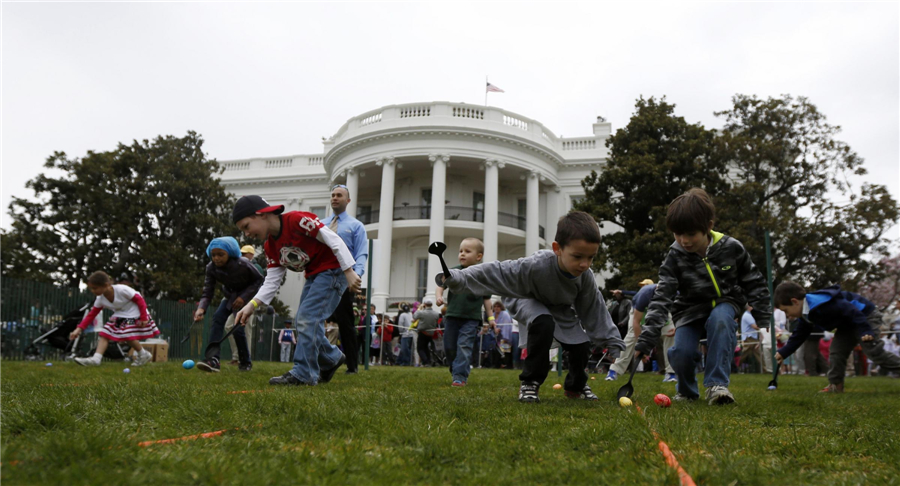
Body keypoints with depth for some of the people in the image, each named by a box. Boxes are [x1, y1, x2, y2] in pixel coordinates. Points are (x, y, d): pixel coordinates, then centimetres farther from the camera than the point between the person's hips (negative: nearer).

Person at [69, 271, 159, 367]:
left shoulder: (122, 290, -28)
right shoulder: (100, 300, -9)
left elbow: (139, 299, -20)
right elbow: (91, 315, -2)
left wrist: (143, 318, -18)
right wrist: (79, 329, -12)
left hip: (134, 313, -7)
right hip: (119, 316, 7)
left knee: (128, 336, -19)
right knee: (105, 334, -7)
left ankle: (143, 355, 1)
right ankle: (96, 359, -10)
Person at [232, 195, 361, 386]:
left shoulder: (296, 220, -21)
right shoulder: (270, 246, 5)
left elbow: (333, 239, -22)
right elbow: (272, 281, 3)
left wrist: (349, 272, -24)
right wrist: (252, 305, -10)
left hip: (333, 269, -9)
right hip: (314, 275, 9)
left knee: (308, 318, -16)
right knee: (301, 323, 9)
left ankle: (303, 374, -11)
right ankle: (331, 359, 26)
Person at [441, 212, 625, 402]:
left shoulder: (586, 277, -27)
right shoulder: (537, 265, -44)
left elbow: (595, 311, -13)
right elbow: (499, 272, -44)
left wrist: (613, 343, -10)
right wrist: (459, 278, -52)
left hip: (560, 307, 5)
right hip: (527, 300, -5)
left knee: (582, 345, -7)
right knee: (543, 324, -36)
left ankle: (576, 385, 26)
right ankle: (530, 383, -18)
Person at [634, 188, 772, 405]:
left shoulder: (731, 248, -16)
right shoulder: (675, 257, -17)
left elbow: (753, 282, 0)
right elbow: (661, 298, -23)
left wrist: (762, 317, 0)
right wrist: (646, 339, -31)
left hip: (724, 303, 0)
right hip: (690, 308, 0)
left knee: (720, 320, -36)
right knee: (681, 352, -23)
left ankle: (716, 384, -28)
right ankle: (687, 390, 10)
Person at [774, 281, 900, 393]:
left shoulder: (822, 304, -36)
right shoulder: (806, 315, -2)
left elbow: (851, 311, -33)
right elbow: (799, 335, 8)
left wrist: (865, 331, -35)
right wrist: (783, 352, 3)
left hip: (866, 316, -10)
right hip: (849, 324, 10)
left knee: (874, 351, -15)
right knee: (836, 351, 4)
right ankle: (836, 386, 7)